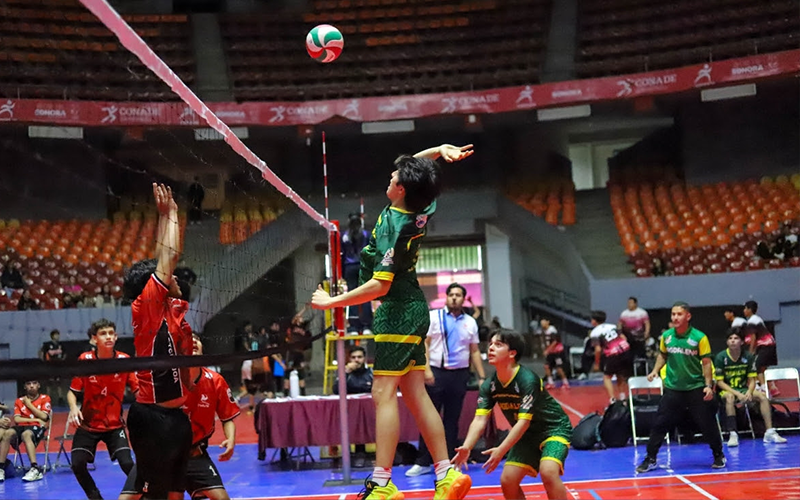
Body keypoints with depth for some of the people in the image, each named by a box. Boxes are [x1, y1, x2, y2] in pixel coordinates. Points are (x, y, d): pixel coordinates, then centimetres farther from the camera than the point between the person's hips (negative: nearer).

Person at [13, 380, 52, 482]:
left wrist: (29, 405, 4)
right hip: (21, 427, 3)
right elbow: (16, 419, 6)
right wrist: (35, 419, -2)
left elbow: (44, 416, 0)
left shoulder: (45, 398, 13)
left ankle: (35, 468, -48)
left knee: (26, 434, -40)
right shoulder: (19, 401, 19)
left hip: (37, 427, -3)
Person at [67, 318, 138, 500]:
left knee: (127, 463, -14)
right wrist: (73, 408, -23)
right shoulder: (85, 359, -11)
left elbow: (137, 389, -8)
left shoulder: (124, 360, -11)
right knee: (78, 464, -8)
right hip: (87, 424, 1)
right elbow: (72, 391, -3)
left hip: (115, 425, -1)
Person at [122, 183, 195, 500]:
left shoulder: (171, 309, 11)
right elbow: (168, 256, -13)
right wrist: (168, 214, -5)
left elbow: (165, 258, 18)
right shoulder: (144, 307, -10)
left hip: (175, 414, 9)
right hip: (153, 416, -9)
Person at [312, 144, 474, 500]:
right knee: (415, 395, 9)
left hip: (397, 311, -9)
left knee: (383, 394, -9)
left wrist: (331, 302, -17)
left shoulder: (394, 227, -22)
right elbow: (417, 165, 21)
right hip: (412, 307, 9)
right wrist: (441, 150, 3)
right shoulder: (421, 208, 2)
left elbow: (379, 285, -24)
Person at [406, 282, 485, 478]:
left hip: (460, 374, 3)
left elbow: (474, 351, 12)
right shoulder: (434, 316, 3)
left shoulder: (470, 322, 11)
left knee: (452, 419, 8)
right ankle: (423, 462, 7)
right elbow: (424, 343, -2)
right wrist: (426, 369, -13)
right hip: (436, 373, -2)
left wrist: (482, 377, 6)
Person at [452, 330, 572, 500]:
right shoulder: (489, 386, -10)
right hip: (527, 435, 6)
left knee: (548, 472, -30)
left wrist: (501, 451, -42)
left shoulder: (528, 380, -29)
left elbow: (524, 421, -33)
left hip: (554, 428, -6)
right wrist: (466, 447, -37)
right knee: (507, 481, -3)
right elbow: (479, 420, -19)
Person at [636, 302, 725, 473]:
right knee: (660, 424, -1)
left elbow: (706, 363, -7)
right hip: (672, 388, 3)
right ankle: (650, 459, 9)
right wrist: (655, 370, 2)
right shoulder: (666, 336, 0)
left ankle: (719, 456, 26)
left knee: (708, 424, 4)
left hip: (696, 388, -2)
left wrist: (709, 385, -14)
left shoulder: (699, 337, -10)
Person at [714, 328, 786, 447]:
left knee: (762, 396, -20)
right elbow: (720, 382, -11)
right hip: (726, 391, -4)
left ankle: (769, 432, -19)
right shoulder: (720, 357, -12)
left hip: (743, 389, 4)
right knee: (729, 397, -37)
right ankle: (733, 434, -38)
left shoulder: (748, 357, -1)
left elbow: (752, 380, 2)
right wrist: (737, 394, -22)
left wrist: (749, 392, -20)